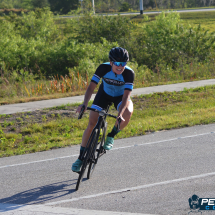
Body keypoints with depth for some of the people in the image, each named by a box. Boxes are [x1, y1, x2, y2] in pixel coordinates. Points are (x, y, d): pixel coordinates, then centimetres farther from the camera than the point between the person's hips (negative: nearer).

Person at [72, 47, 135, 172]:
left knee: (128, 113, -35)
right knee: (92, 124, -10)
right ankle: (81, 157, 4)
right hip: (104, 94, 1)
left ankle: (111, 136, -8)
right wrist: (85, 104, -47)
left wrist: (120, 114, -50)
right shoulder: (104, 68, -28)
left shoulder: (129, 73, -31)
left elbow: (126, 96, -36)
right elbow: (91, 87, -30)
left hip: (121, 96, -1)